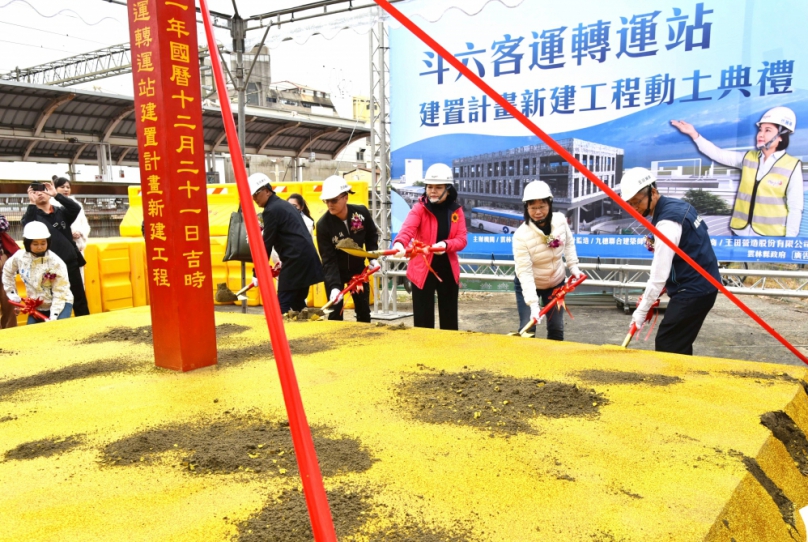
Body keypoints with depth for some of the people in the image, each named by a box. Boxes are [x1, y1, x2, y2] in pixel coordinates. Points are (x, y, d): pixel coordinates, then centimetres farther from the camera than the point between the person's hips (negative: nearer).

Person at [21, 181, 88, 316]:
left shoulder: (61, 212, 8)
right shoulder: (31, 216, 5)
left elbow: (76, 208, -12)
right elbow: (27, 225, -17)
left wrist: (56, 195, -18)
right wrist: (32, 203, -19)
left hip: (70, 262, 1)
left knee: (79, 299, 7)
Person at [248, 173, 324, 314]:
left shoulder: (271, 210, -10)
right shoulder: (283, 204, 19)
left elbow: (267, 243, -10)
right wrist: (284, 259, 27)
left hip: (296, 260, -10)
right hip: (305, 257, 10)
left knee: (282, 307, -5)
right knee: (298, 304, 15)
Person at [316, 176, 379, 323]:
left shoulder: (361, 212, -18)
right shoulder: (323, 224, -25)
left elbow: (372, 235, 4)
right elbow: (328, 259, -25)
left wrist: (373, 257, -8)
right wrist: (334, 286, -35)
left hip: (358, 269, 3)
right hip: (335, 272, -2)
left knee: (364, 310, 10)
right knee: (335, 313, -1)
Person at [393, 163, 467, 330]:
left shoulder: (456, 210, 3)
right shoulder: (419, 208, -8)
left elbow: (462, 239, -3)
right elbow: (407, 229, -26)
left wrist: (446, 245, -25)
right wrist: (399, 243, -49)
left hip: (448, 270, 3)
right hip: (422, 269, -3)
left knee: (449, 317, 13)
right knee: (423, 318, 1)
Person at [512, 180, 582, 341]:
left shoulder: (560, 220, -17)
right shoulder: (521, 235, -31)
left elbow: (569, 243, 5)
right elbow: (524, 272, -32)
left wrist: (573, 266, -2)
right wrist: (533, 304, -38)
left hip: (556, 283, 4)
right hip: (528, 285, -4)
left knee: (556, 329, 11)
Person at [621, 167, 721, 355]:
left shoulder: (667, 222, -22)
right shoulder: (676, 206, 7)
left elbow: (659, 273, -22)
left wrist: (642, 310, -13)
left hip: (693, 291, -10)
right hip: (700, 285, 10)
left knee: (667, 345, -7)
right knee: (679, 346, 15)